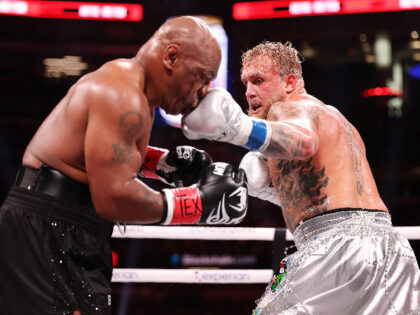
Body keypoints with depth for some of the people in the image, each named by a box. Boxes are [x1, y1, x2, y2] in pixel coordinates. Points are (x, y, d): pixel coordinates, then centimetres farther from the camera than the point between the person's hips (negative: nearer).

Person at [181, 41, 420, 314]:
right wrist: (272, 188, 17)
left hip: (341, 243, -9)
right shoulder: (335, 119, 30)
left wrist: (237, 127, -43)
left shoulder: (290, 107, 0)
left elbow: (303, 142, -27)